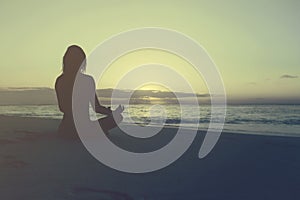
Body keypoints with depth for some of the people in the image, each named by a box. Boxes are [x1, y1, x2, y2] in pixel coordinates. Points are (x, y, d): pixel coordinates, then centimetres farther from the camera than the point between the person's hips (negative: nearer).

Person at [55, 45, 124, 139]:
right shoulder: (88, 80, -13)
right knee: (117, 116, 16)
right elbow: (96, 107, -5)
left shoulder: (59, 81, 1)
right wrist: (111, 112, 15)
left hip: (65, 129, 5)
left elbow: (62, 108, 12)